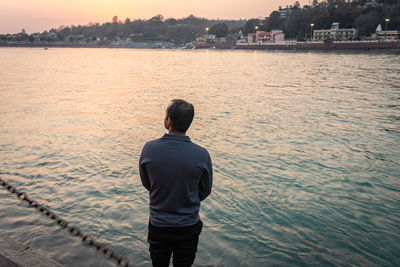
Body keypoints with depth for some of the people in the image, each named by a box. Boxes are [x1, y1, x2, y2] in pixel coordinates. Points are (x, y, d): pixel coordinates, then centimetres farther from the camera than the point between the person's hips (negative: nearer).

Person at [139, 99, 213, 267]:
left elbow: (146, 184, -3)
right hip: (188, 227, 0)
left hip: (158, 225, 1)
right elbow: (205, 191, -6)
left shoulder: (149, 149, -20)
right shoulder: (202, 155, -22)